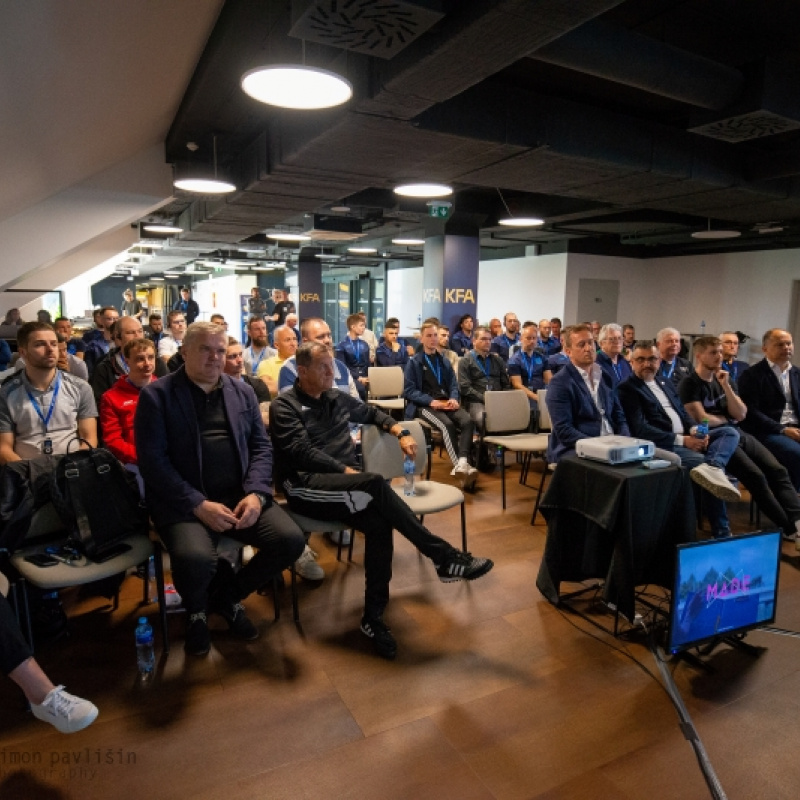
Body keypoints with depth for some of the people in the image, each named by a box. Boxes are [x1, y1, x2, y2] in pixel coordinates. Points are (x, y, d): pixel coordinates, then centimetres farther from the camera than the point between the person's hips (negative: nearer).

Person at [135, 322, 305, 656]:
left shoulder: (243, 392, 13)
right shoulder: (156, 395, -1)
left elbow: (261, 446, 10)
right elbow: (152, 460, -9)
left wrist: (255, 493, -8)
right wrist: (199, 505, -17)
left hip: (241, 495, 4)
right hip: (185, 502, -4)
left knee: (291, 540, -16)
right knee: (196, 559, -32)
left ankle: (228, 594, 14)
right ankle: (196, 610, 8)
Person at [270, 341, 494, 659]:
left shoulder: (336, 398, 18)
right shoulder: (285, 405, 0)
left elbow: (371, 412, 33)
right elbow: (301, 452, -12)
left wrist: (400, 431, 15)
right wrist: (345, 470, -19)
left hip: (347, 483, 6)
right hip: (307, 487, -5)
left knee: (378, 522, -28)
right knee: (376, 484, -33)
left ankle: (373, 616, -17)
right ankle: (444, 557, -28)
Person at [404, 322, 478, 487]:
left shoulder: (444, 362, 24)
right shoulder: (414, 362, 7)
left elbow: (453, 385, 18)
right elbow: (409, 390, -3)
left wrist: (453, 398, -7)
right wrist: (431, 401, -17)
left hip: (446, 403, 5)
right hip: (424, 405, -4)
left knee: (468, 421, -27)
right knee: (447, 425, -35)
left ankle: (463, 462, -42)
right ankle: (459, 464, -39)